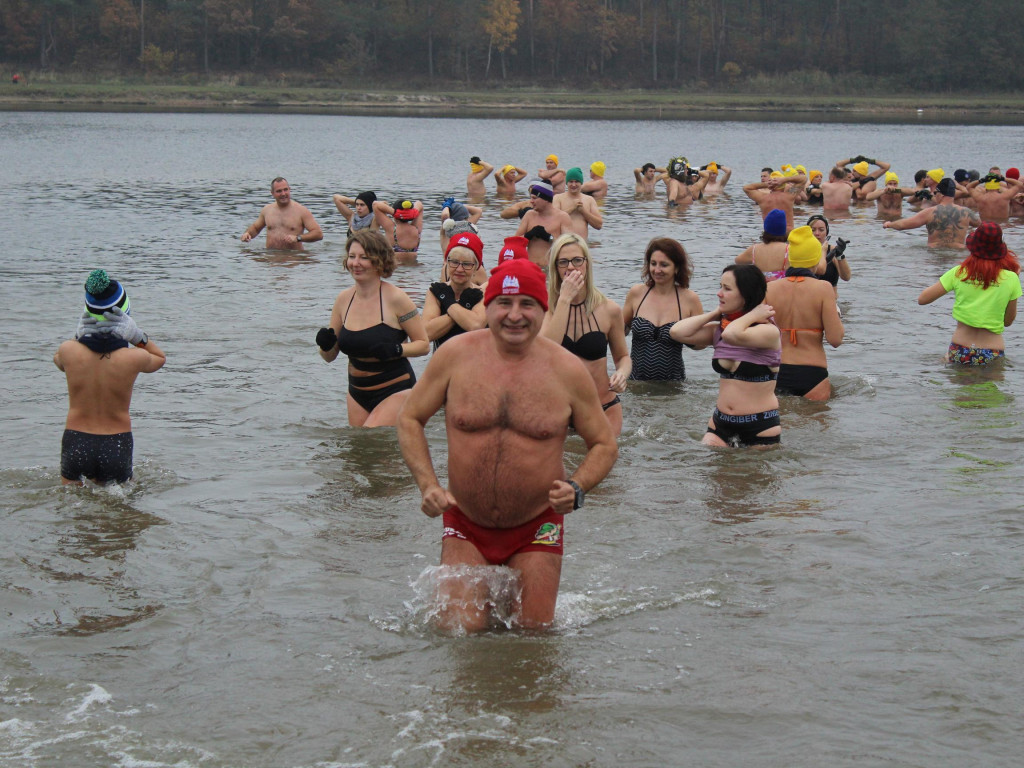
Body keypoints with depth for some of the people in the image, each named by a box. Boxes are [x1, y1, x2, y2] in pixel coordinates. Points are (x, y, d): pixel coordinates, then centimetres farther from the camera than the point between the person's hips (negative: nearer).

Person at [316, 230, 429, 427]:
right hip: (358, 394, 6)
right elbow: (330, 357, 10)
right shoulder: (344, 299, 3)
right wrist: (326, 345, -12)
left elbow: (423, 344, -8)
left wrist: (396, 350, -25)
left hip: (395, 391, -6)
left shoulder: (395, 298, -13)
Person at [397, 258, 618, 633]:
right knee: (459, 631, -5)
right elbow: (410, 419, 2)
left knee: (533, 632, 4)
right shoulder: (455, 355, -8)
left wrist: (576, 488, -17)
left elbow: (604, 444, 3)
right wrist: (428, 485, -12)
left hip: (536, 528, 0)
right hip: (465, 523, 0)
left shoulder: (567, 370, -8)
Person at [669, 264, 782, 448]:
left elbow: (732, 335, -33)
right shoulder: (718, 330, 7)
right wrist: (715, 314, 2)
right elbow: (678, 332, -3)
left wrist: (752, 315, -15)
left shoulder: (768, 331, -14)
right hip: (720, 422, 5)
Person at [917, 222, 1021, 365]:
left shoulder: (958, 273, -3)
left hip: (959, 353, 2)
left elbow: (922, 299, 5)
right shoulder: (1011, 279, -5)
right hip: (993, 354, -2)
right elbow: (1008, 321, 9)